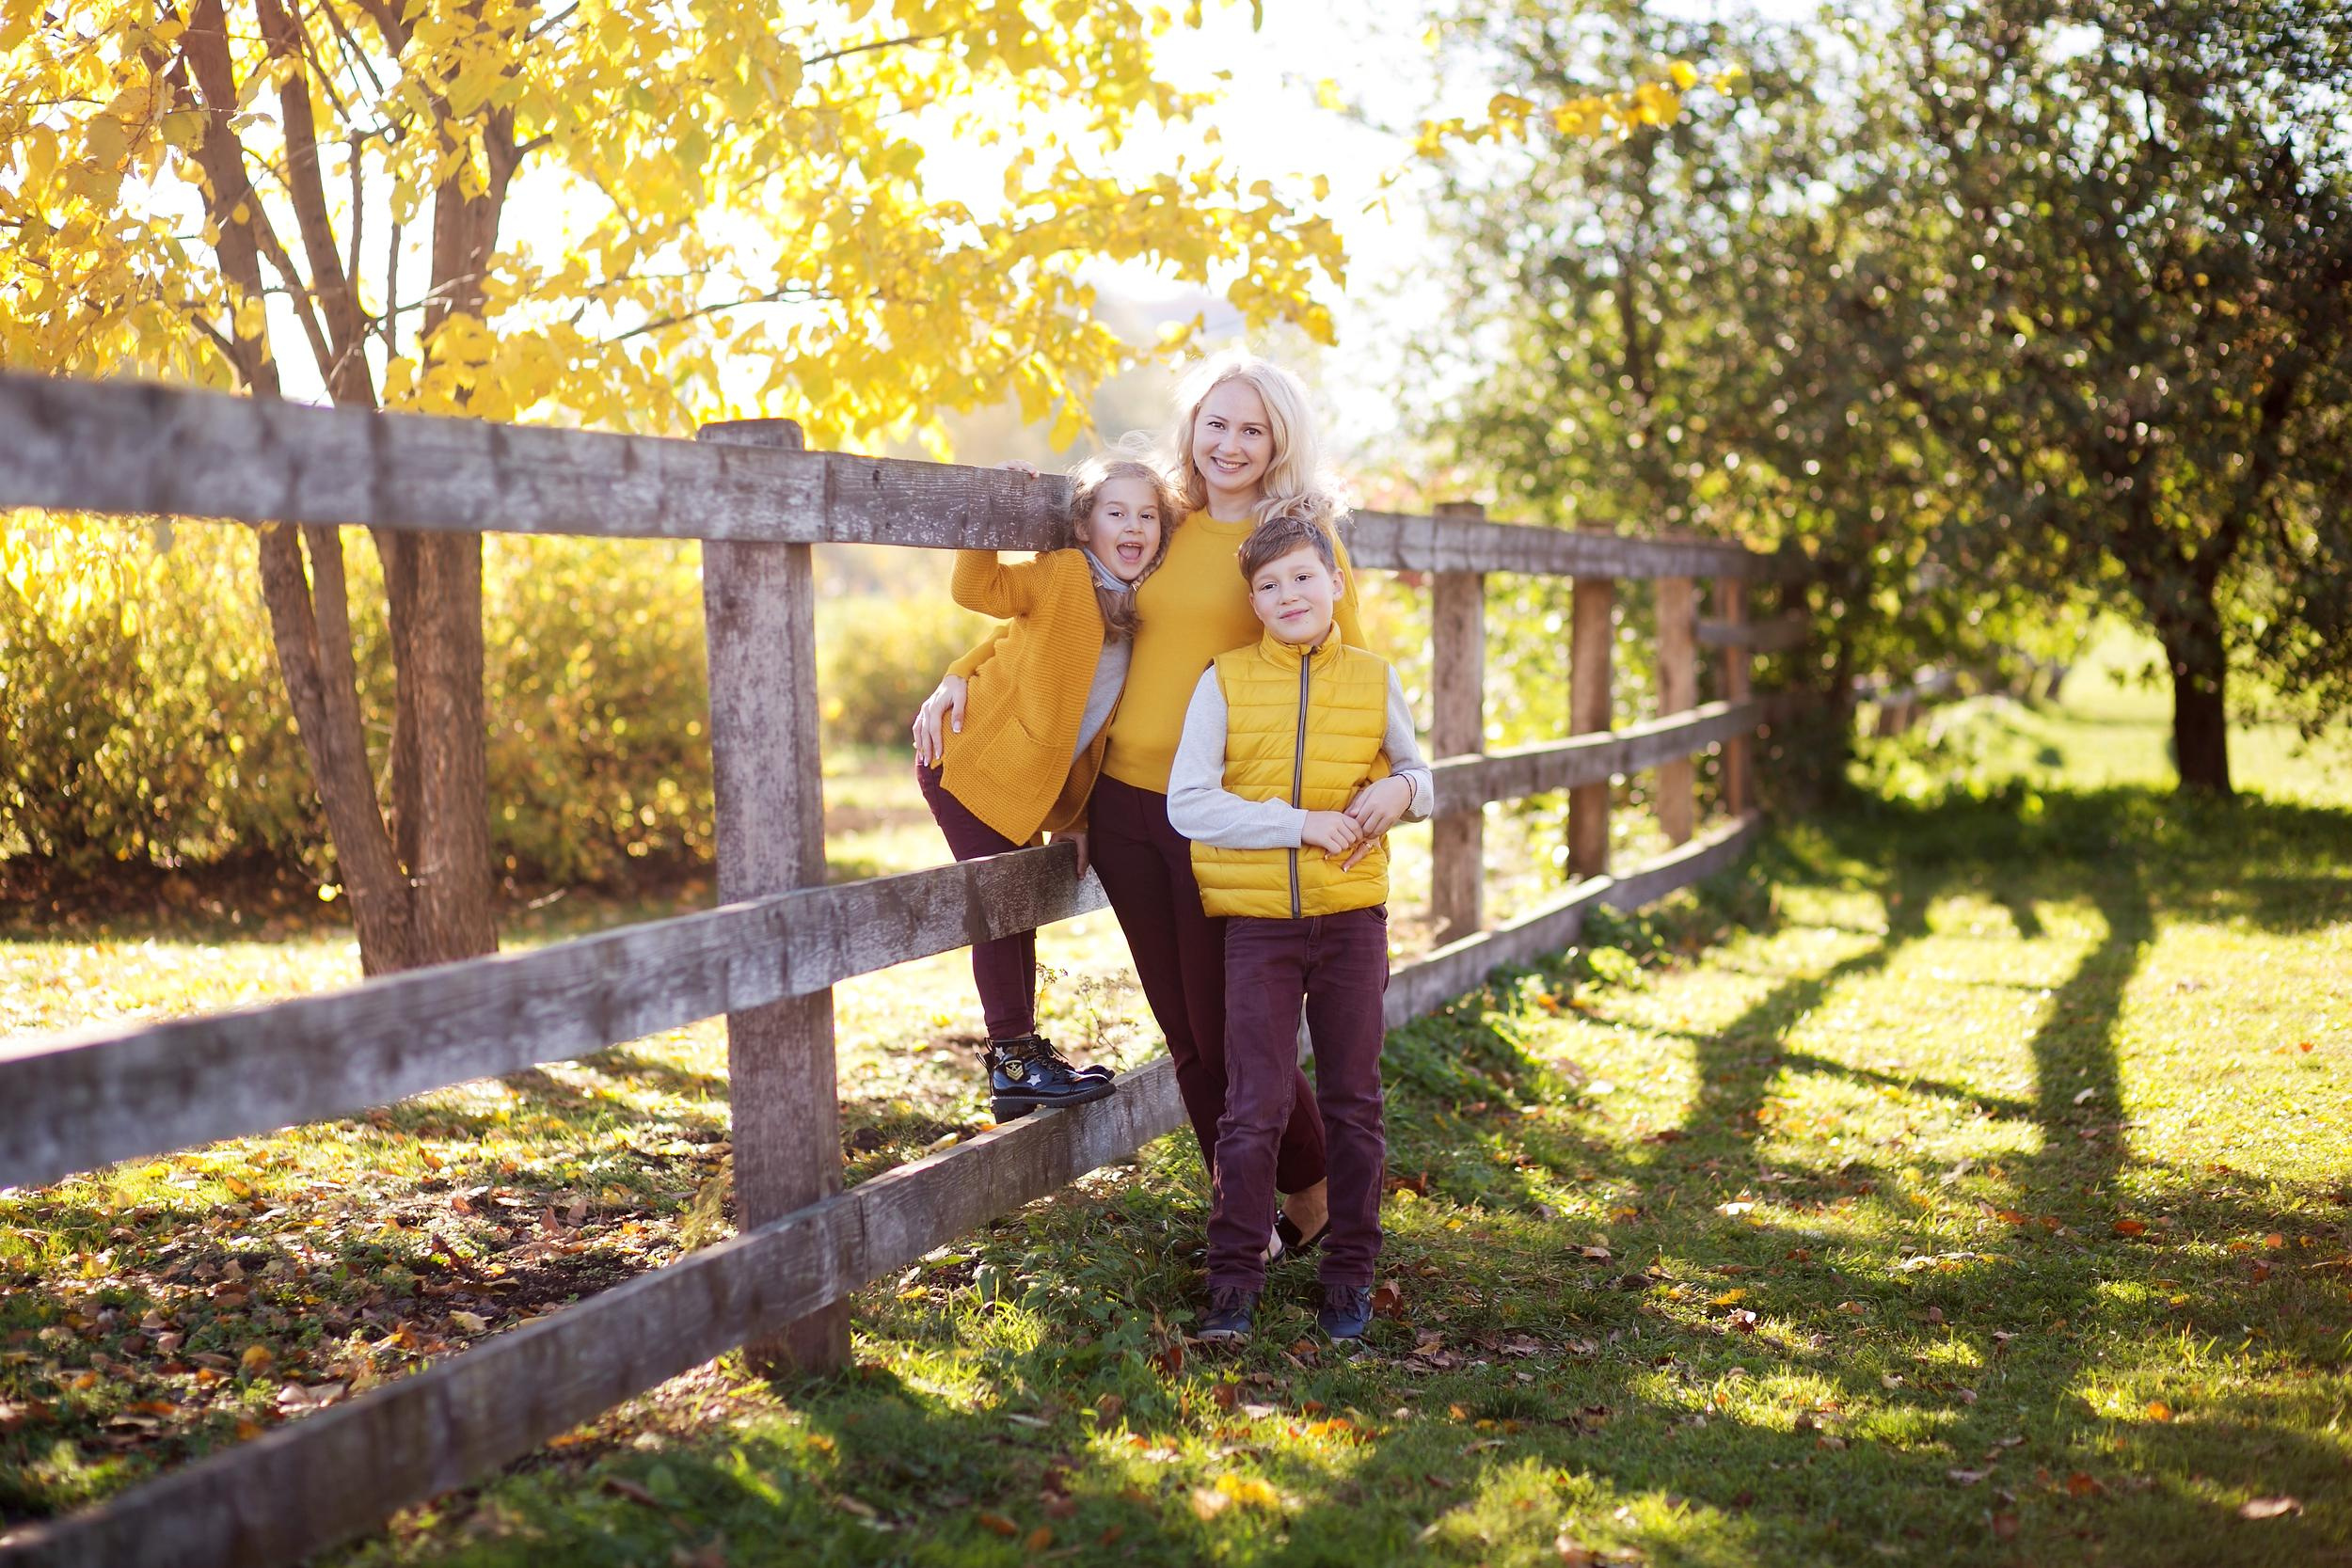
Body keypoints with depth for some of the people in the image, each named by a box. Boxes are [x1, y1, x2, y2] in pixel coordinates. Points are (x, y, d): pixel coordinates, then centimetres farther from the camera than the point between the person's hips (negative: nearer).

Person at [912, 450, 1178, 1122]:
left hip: (1025, 786, 7)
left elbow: (1095, 725, 9)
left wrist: (1076, 817, 9)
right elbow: (977, 589, -24)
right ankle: (1013, 1061, 6)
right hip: (969, 763, -7)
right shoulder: (1062, 575, -14)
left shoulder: (1137, 616, 5)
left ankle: (1021, 1054, 26)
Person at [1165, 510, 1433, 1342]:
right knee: (1255, 1104, -2)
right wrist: (1302, 823, -16)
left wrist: (1402, 789, -8)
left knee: (1353, 1102, 9)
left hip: (1351, 915, 2)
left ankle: (1351, 1275, 21)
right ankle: (1233, 1278, 9)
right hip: (1258, 921, -2)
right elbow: (1188, 804, -9)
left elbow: (1416, 770, 17)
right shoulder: (1224, 682, -3)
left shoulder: (1372, 679, 4)